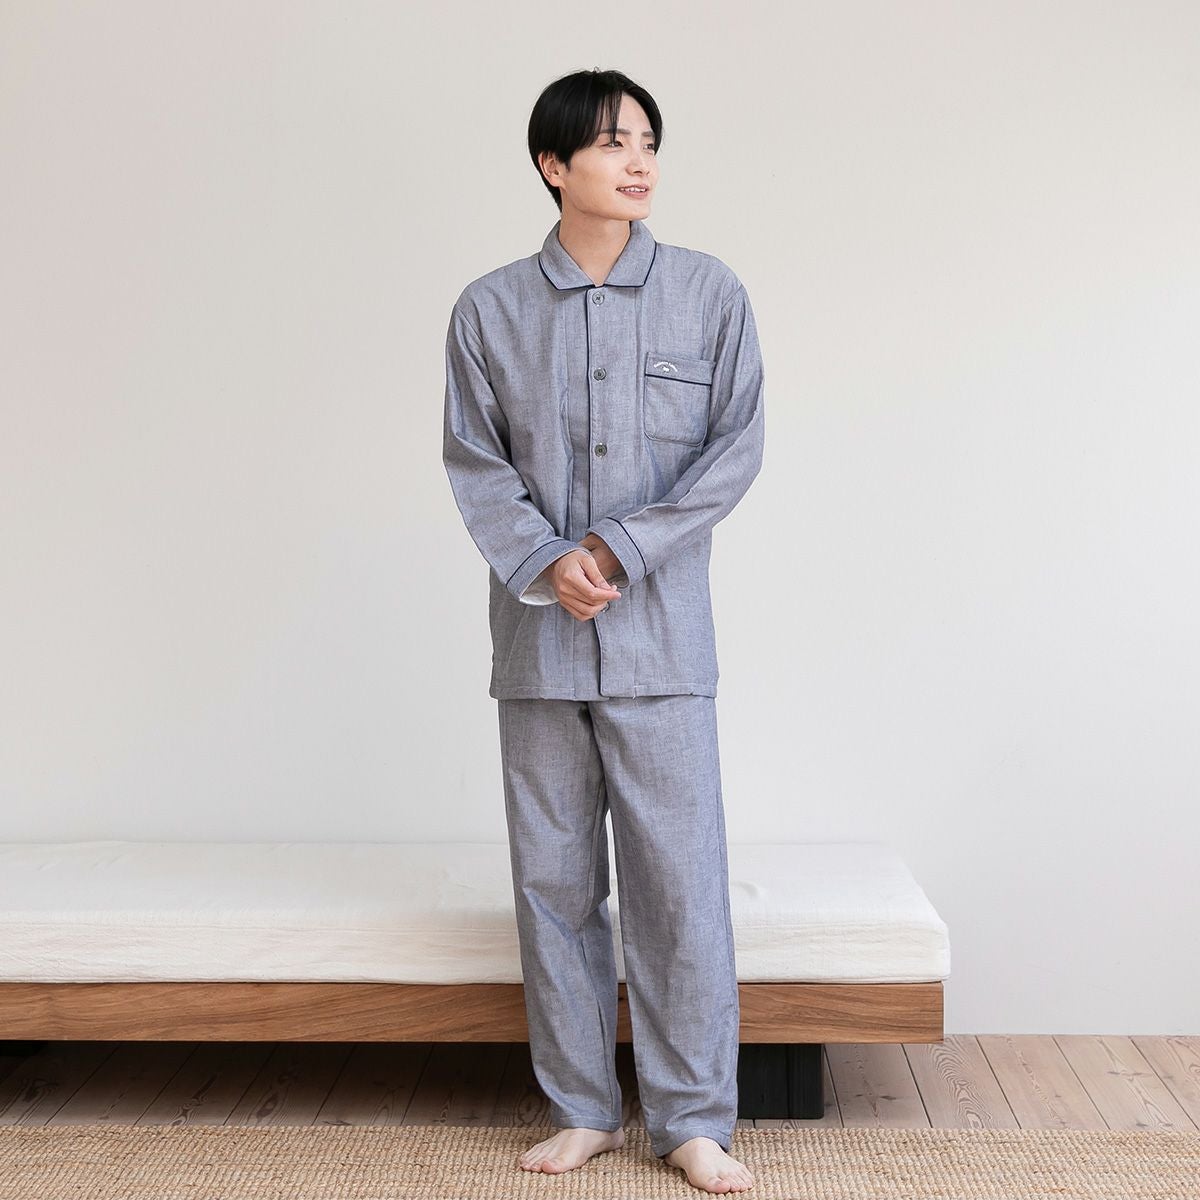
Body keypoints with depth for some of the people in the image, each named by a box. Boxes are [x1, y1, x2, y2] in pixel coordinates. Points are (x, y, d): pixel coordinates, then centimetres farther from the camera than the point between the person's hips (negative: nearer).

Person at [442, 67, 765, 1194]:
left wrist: (620, 550, -9)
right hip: (536, 635, 2)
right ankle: (582, 1109, 22)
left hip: (661, 634, -1)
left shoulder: (708, 291, 3)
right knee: (552, 877, 8)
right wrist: (546, 564, -12)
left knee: (679, 876, -1)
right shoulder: (489, 308, 6)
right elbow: (473, 460, 4)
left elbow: (737, 446, -1)